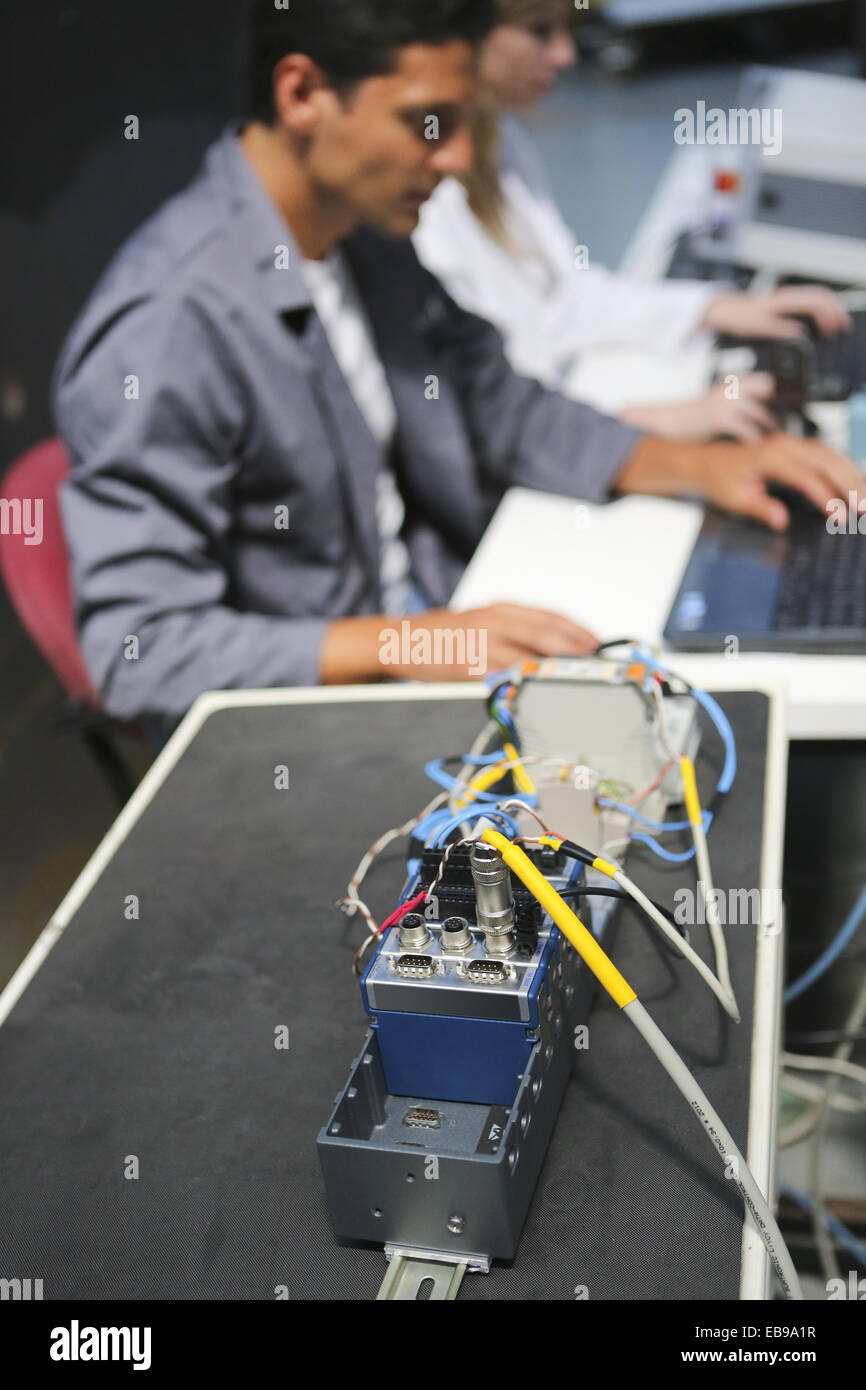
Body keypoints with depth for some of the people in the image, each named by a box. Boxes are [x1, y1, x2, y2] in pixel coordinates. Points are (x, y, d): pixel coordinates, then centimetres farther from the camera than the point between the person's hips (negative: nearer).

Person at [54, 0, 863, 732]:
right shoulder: (167, 324, -23)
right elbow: (139, 646, -23)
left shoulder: (369, 237, 4)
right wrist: (405, 645, -30)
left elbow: (498, 410, 15)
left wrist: (699, 467, 4)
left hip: (436, 626, 8)